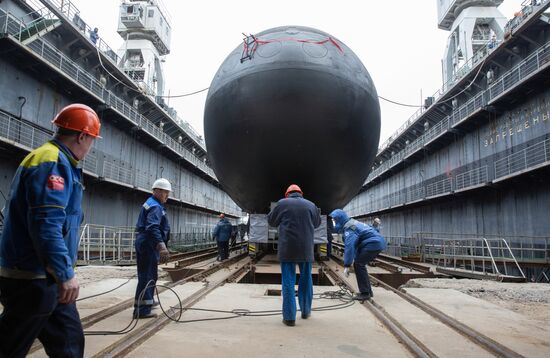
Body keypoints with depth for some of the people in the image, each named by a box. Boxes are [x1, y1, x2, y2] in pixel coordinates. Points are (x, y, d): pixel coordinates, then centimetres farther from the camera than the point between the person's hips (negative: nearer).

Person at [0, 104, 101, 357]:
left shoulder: (55, 160, 16)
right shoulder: (53, 162, -17)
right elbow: (46, 223, -27)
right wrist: (66, 273, -24)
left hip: (45, 277, 10)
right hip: (33, 279, -10)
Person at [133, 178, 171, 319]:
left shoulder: (151, 203, 18)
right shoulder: (155, 206, -16)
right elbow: (153, 228, -31)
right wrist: (162, 246, -42)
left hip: (144, 243, 11)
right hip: (149, 245, -11)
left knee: (146, 274, 21)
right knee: (148, 276, -8)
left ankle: (148, 301, 35)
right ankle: (142, 310, -5)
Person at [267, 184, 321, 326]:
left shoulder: (282, 203, -2)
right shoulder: (311, 205, 4)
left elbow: (271, 221, 10)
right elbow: (317, 223, 19)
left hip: (287, 249, -2)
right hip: (306, 249, 2)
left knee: (288, 282, 2)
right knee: (306, 280, 17)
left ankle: (289, 317, 2)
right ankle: (306, 311, 28)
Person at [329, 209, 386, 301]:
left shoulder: (348, 227, -13)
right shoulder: (352, 223, 18)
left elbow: (349, 246, -23)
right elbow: (355, 245, 23)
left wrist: (347, 266, -23)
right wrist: (355, 258, 22)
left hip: (373, 244, -10)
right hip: (379, 242, 10)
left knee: (358, 265, -6)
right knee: (360, 264, 16)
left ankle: (365, 293, -4)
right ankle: (368, 291, 22)